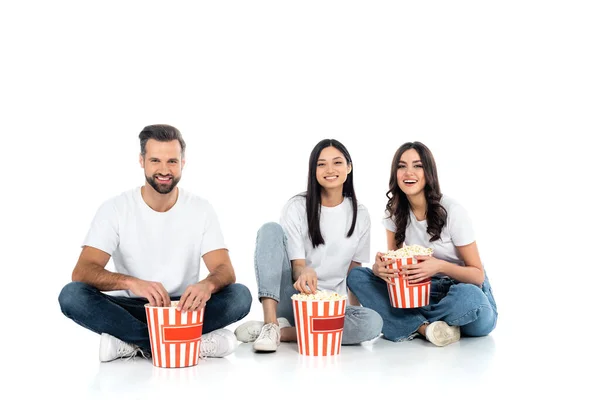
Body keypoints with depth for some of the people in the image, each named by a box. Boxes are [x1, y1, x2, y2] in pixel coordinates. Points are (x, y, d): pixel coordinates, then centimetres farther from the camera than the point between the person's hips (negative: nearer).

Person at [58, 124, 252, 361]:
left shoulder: (201, 210, -1)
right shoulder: (114, 209, -5)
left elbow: (225, 271, -10)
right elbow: (82, 271, -16)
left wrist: (207, 285, -36)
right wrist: (131, 283, -37)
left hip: (182, 308, 1)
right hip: (130, 310, 0)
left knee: (240, 295, -25)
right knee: (72, 295, -28)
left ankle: (130, 344, -25)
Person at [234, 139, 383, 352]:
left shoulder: (359, 214, 4)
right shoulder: (296, 207, -4)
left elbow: (355, 270, 9)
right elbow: (297, 264, -11)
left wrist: (355, 309, -3)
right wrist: (304, 273, -35)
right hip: (292, 298, -2)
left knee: (372, 322, -30)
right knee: (271, 229, -24)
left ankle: (284, 332, -22)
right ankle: (270, 324, -32)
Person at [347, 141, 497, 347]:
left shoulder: (452, 211, -15)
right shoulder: (395, 212, -1)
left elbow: (477, 275, -13)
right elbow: (392, 261, 0)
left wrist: (441, 266, -33)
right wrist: (380, 267, -25)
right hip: (425, 291, 4)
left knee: (469, 298, -42)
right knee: (356, 275, -15)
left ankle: (411, 324, -14)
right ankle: (425, 327, -27)